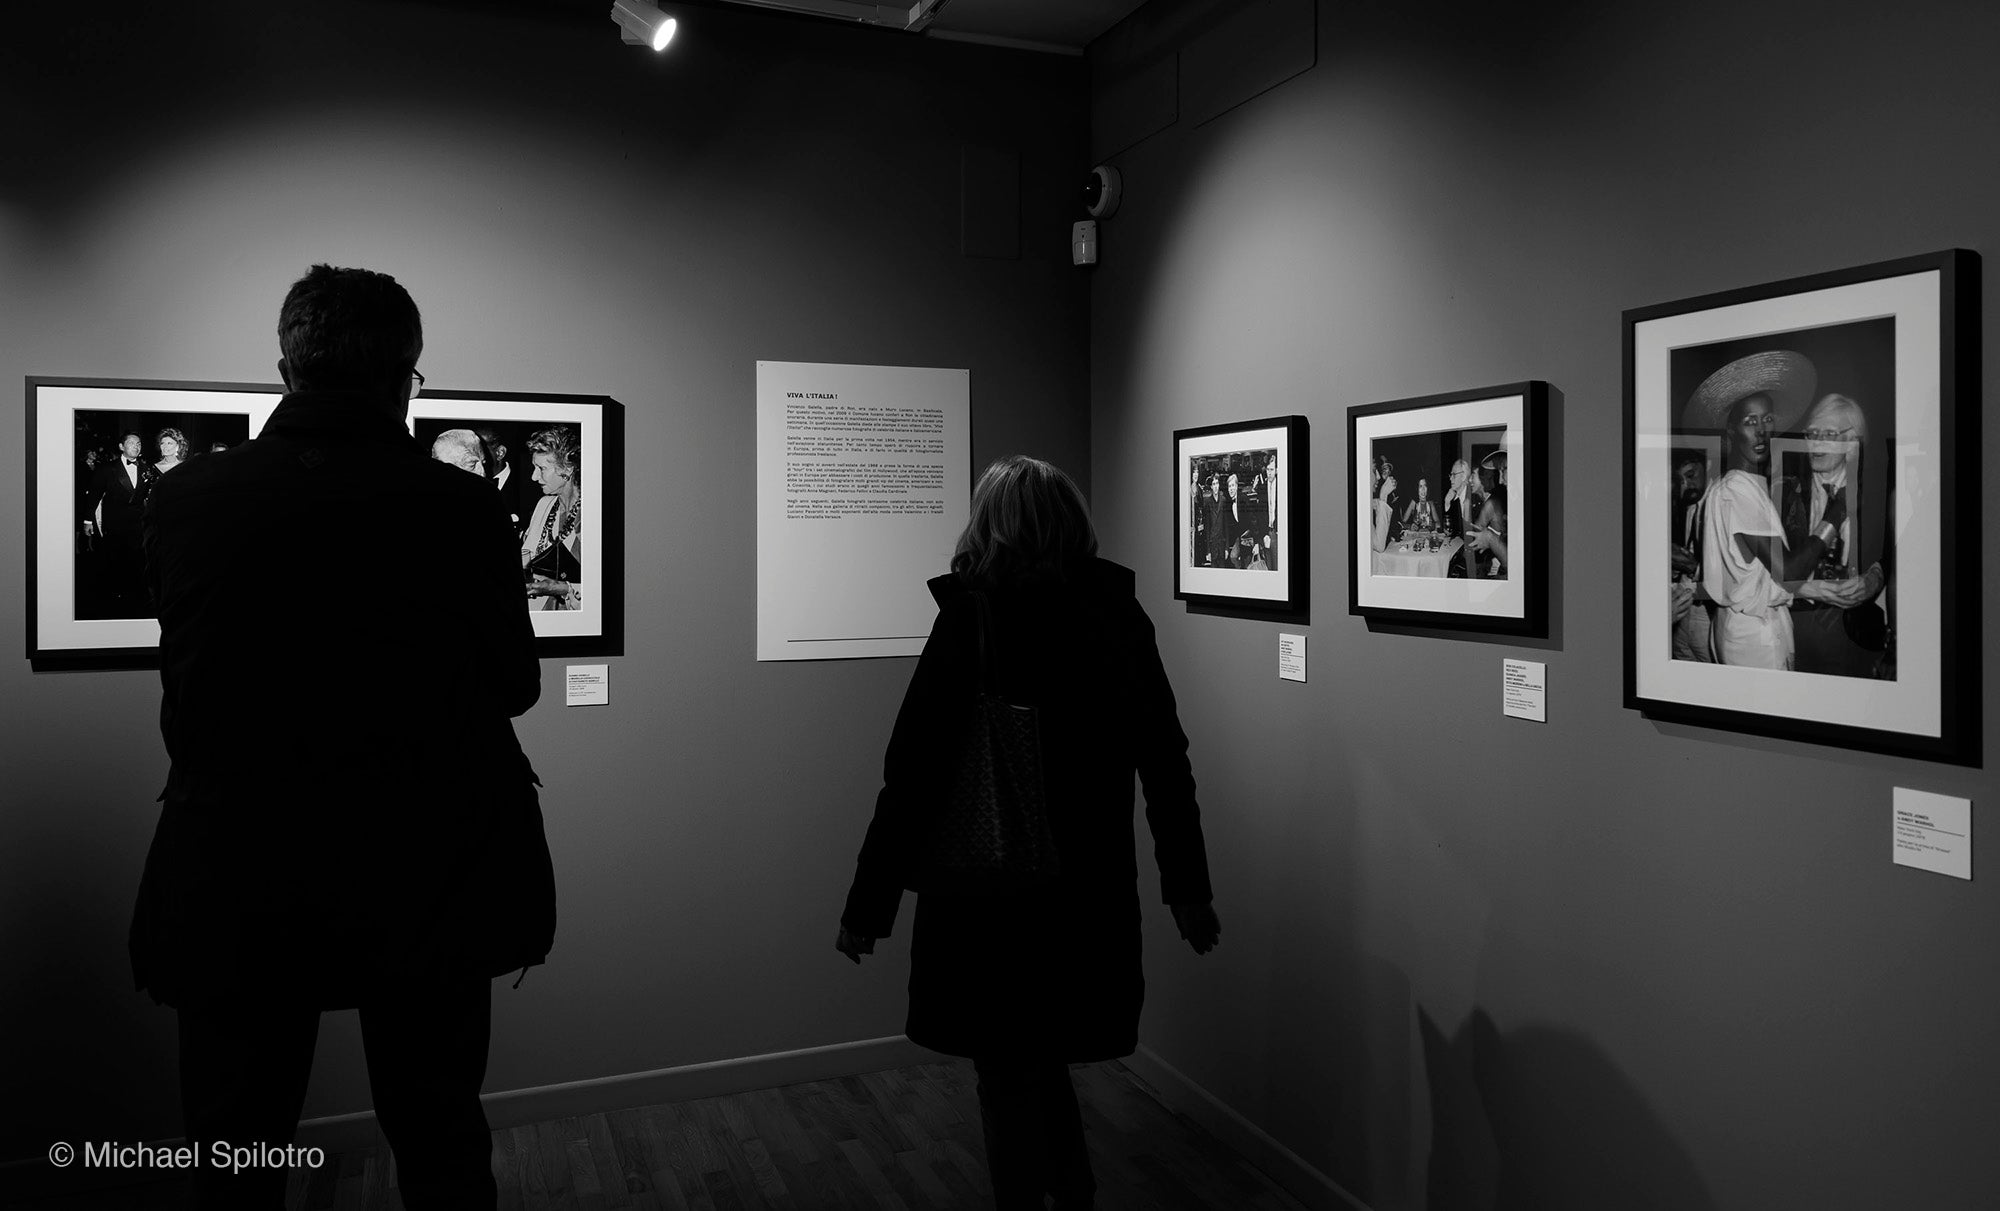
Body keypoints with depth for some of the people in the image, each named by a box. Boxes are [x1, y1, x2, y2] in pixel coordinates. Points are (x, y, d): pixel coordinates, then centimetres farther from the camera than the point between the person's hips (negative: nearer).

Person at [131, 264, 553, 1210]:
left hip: (233, 890, 1)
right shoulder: (460, 506, -15)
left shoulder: (184, 499, -9)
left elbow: (185, 683, 3)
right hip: (426, 884, -1)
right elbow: (515, 683, -3)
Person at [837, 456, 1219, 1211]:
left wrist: (868, 906, -8)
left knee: (1009, 1074, 12)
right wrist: (1189, 886, 14)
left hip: (994, 888, -5)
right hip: (1091, 888, 5)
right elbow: (1167, 762, 4)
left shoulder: (973, 619, -13)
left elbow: (914, 773, -15)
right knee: (1044, 1058, 25)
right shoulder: (1119, 613, 0)